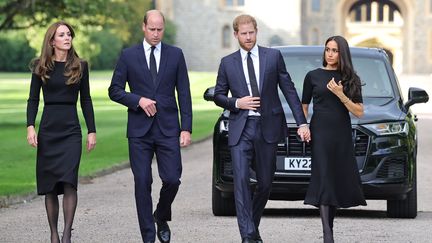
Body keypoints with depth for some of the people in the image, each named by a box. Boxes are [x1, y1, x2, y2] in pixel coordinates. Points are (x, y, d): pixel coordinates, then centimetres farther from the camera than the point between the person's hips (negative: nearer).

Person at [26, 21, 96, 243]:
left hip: (71, 130, -1)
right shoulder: (41, 67, 4)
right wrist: (30, 127, -8)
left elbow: (86, 100, 9)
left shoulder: (80, 66, 6)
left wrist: (92, 131, 4)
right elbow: (33, 99, 5)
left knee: (69, 182, -16)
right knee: (49, 186, 3)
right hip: (47, 130, 1)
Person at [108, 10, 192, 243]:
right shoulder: (128, 55, 4)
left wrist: (186, 128, -2)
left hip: (168, 128, 0)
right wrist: (138, 100, -12)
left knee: (172, 179, -7)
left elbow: (184, 94, 5)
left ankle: (161, 217, 22)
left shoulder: (175, 55, 6)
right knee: (142, 183, -1)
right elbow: (114, 90, 4)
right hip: (139, 130, 0)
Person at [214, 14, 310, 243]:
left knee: (265, 183, 8)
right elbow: (218, 95, 12)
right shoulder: (227, 63, 6)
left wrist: (302, 122, -2)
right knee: (241, 181, -12)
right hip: (241, 129, -1)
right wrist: (236, 103, -8)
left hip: (268, 128, 1)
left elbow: (289, 90, 3)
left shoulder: (273, 56, 4)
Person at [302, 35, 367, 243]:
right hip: (320, 133, -2)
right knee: (324, 179, -11)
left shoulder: (350, 79, 9)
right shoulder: (313, 76, 7)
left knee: (338, 181, 2)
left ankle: (329, 226, 13)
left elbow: (359, 112, 3)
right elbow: (304, 107, 13)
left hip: (342, 135, 2)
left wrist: (341, 95, -11)